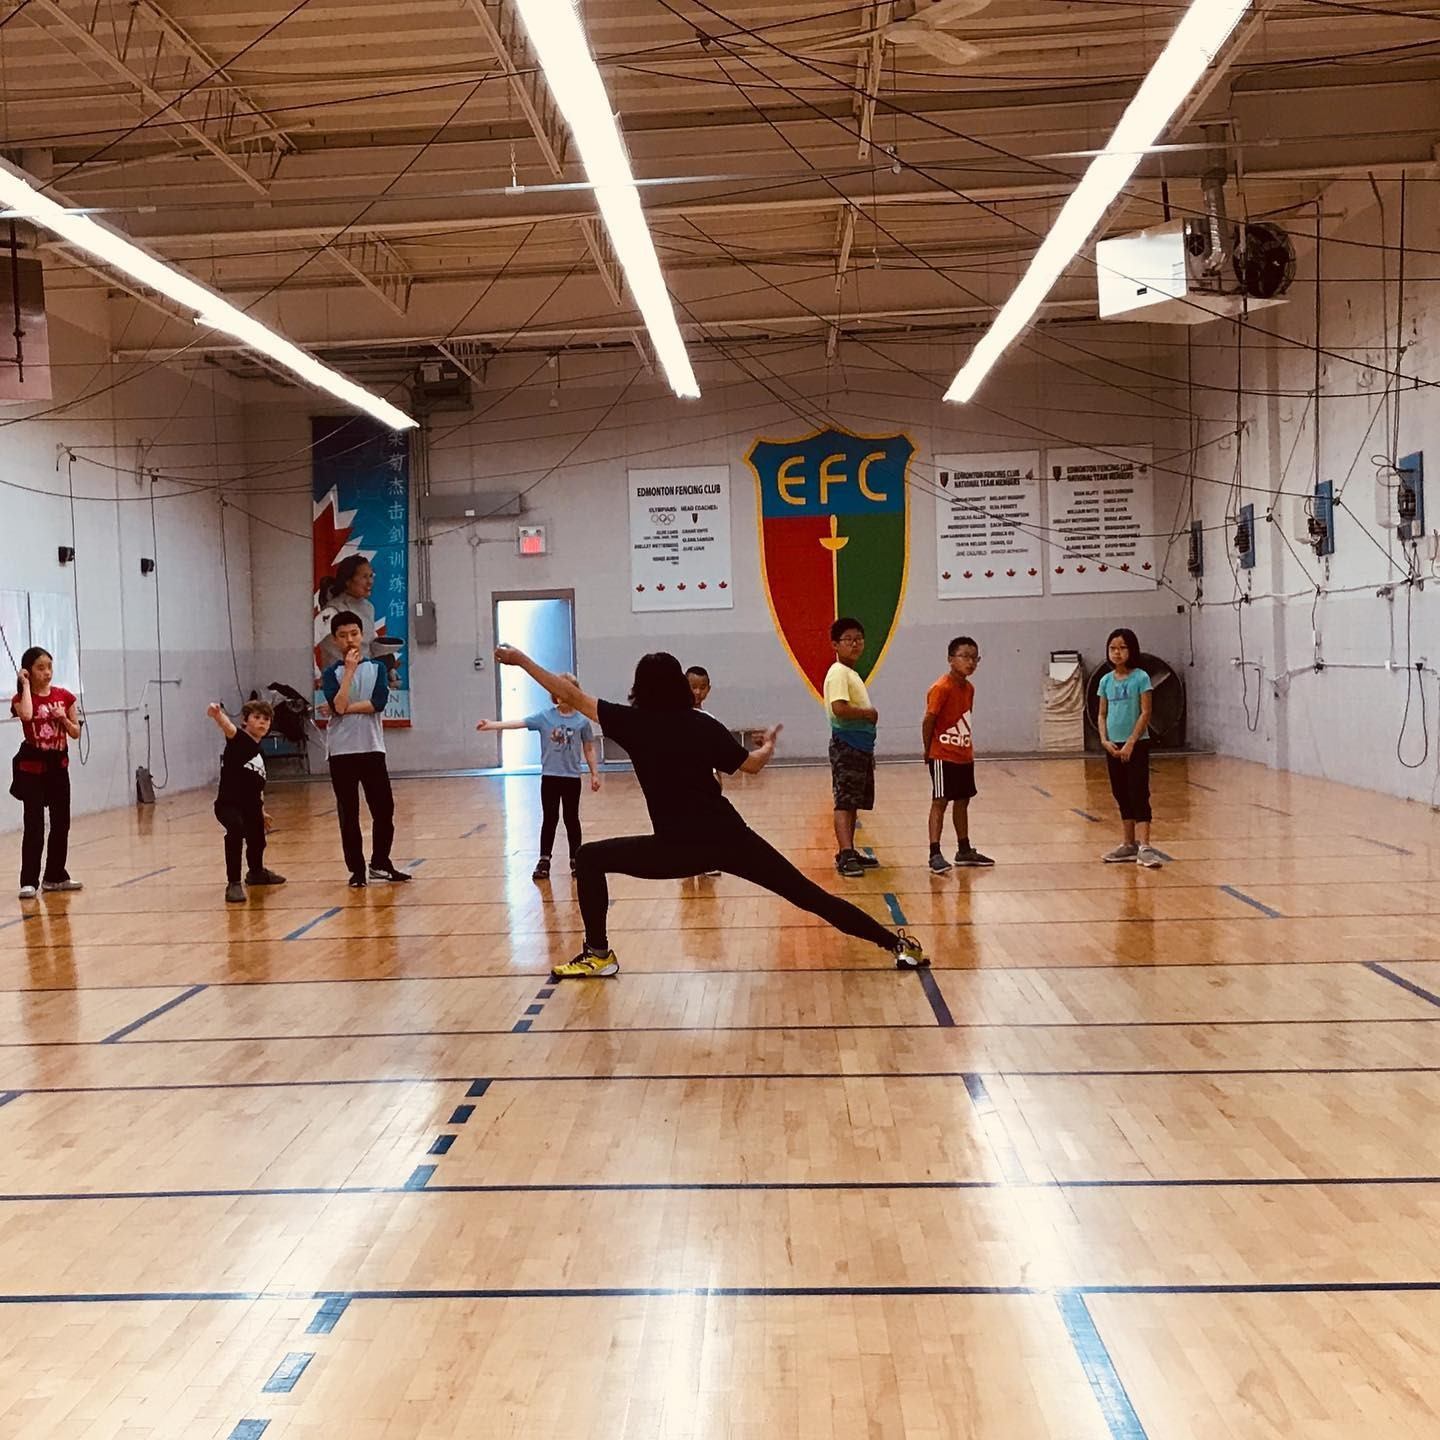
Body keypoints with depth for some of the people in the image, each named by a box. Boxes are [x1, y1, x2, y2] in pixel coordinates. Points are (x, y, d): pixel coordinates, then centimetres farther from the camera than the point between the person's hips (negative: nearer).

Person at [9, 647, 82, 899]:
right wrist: (26, 685, -20)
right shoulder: (22, 698, -7)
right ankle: (29, 881, -5)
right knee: (34, 825, -9)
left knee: (61, 823, 10)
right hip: (32, 767, -5)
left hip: (58, 765, 5)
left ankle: (55, 876, 22)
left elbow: (76, 733, 8)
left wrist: (64, 718, -12)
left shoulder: (64, 696, 3)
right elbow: (27, 714, -33)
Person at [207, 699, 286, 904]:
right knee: (236, 830, -36)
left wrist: (261, 812, 26)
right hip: (228, 805, -8)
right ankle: (233, 884, -31)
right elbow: (228, 726, -38)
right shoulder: (238, 739, -13)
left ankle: (256, 873, 58)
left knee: (257, 842, 25)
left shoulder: (259, 755, 8)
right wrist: (217, 714, -59)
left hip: (251, 808, 8)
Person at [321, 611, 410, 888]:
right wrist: (349, 670, -13)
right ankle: (356, 869, 10)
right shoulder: (331, 673, 3)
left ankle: (380, 863, 18)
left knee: (384, 809, 3)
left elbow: (378, 703, -8)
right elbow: (339, 706, -16)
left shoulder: (377, 668, 7)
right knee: (348, 814, 2)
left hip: (372, 749, 2)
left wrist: (346, 708, -10)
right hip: (341, 752, -1)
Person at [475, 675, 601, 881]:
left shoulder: (582, 721, -2)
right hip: (549, 776, 0)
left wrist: (595, 774, 7)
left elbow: (589, 750, 6)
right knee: (549, 819, 5)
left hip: (571, 777, 0)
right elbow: (518, 723, -11)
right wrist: (492, 725, -23)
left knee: (571, 819, 7)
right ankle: (544, 861, 10)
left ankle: (576, 860, 17)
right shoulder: (544, 717, -3)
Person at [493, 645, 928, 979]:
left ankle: (598, 954, 10)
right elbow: (752, 765, 10)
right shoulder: (704, 725, 5)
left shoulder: (632, 723, -1)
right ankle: (899, 944, 7)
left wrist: (521, 660, 15)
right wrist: (770, 742, 33)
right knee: (809, 895, 8)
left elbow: (572, 695, 5)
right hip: (730, 839, 3)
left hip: (678, 848, -3)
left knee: (590, 859, 13)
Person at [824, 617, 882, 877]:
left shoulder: (851, 673, 18)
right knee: (845, 803, -13)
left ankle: (849, 853, 21)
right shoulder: (838, 673, -13)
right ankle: (846, 857, -17)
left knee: (854, 803, 14)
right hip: (846, 746, -10)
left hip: (861, 746, 10)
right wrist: (869, 713, -14)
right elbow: (839, 709, -27)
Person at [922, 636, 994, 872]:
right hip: (943, 757, -8)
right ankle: (935, 854, -5)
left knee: (962, 801, 14)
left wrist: (968, 747, 10)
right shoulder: (941, 688, -18)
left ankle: (964, 851, 23)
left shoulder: (969, 688, 7)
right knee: (940, 802, -6)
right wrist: (928, 750, -8)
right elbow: (928, 721, -16)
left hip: (964, 756, 8)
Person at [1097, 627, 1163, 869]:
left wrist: (1131, 743, -15)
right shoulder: (1106, 680, 7)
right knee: (1121, 795, 11)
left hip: (1136, 744, -5)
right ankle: (1129, 844, 20)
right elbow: (1102, 714, 10)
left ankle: (1144, 847, -11)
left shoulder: (1140, 677, -7)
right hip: (1113, 746, 5)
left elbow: (1145, 713, -11)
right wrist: (1104, 740, -5)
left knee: (1139, 794, -9)